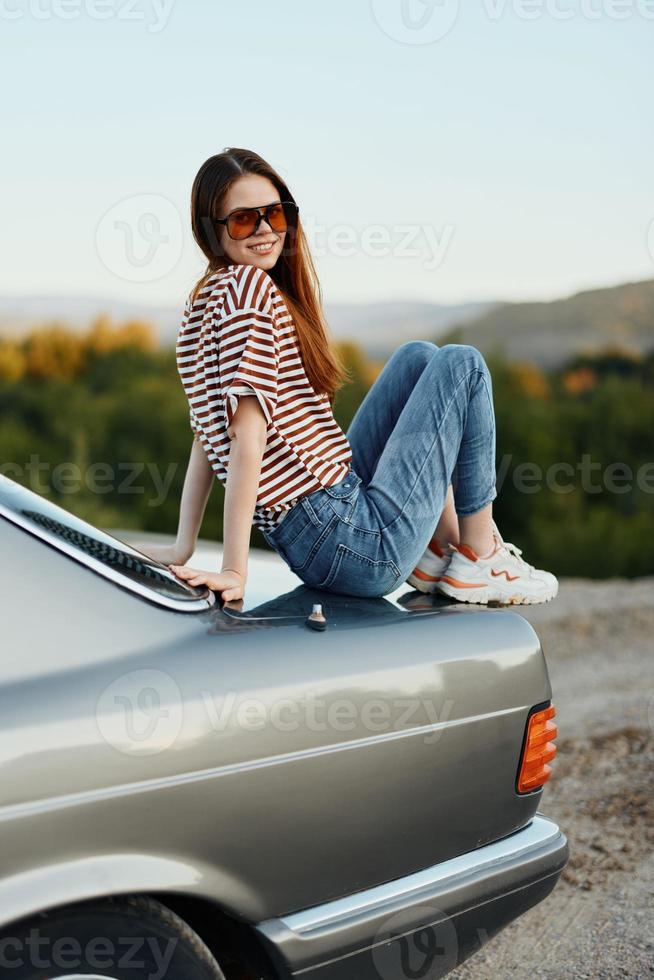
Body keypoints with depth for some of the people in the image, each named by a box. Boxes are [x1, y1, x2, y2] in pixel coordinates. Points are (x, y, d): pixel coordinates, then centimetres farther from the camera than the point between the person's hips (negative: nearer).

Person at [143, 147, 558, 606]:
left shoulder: (207, 301, 12)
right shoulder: (249, 285, -18)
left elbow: (210, 436, 10)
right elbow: (248, 438, -23)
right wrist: (235, 571, -24)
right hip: (361, 548, -9)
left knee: (418, 357, 21)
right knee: (462, 363, 2)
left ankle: (439, 549, 18)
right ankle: (479, 559, 9)